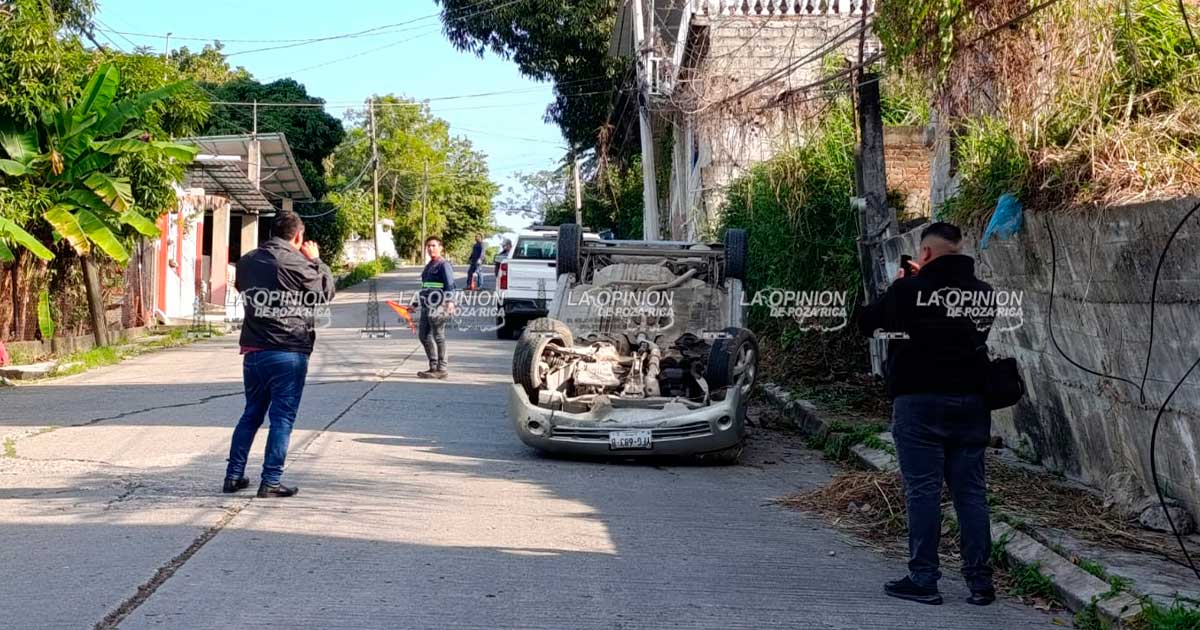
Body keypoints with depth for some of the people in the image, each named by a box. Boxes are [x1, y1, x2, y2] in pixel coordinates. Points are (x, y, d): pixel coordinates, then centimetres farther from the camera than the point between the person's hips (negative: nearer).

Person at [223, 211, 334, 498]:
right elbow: (326, 291, 1)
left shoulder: (247, 260, 6)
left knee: (251, 414, 18)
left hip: (253, 350, 6)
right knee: (282, 418, 2)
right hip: (288, 353, -6)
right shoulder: (296, 263, -12)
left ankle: (234, 475, 21)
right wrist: (315, 260, 14)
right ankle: (270, 482, 3)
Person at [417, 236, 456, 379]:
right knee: (423, 335, 13)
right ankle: (433, 366, 21)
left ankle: (441, 369, 2)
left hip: (438, 307, -10)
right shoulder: (429, 265, 19)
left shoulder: (444, 265, -9)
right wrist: (420, 302, 33)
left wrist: (450, 301, -31)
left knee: (438, 337, -5)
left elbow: (450, 285, -19)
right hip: (427, 307, 10)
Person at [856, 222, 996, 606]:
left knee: (923, 491, 1)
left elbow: (867, 324, 3)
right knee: (971, 492, 8)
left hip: (921, 401, -4)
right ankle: (980, 581, 11)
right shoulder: (984, 293, 5)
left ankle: (923, 579, 3)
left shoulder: (909, 290, -9)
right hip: (971, 401, 4)